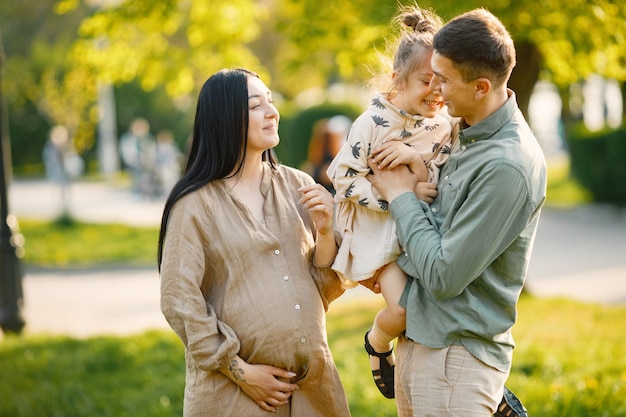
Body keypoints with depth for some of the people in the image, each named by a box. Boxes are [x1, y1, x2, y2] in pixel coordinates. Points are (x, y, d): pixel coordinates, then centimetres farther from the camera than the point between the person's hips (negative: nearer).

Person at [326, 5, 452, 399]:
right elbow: (345, 175, -13)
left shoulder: (443, 128, 0)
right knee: (403, 309, -20)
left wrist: (416, 159, -23)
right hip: (380, 229, -5)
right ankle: (378, 342, 16)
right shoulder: (373, 122, -13)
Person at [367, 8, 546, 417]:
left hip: (457, 354, -8)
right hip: (419, 339, 8)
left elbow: (443, 277, -20)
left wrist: (401, 196, -9)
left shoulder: (507, 166, -22)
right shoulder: (469, 134, 5)